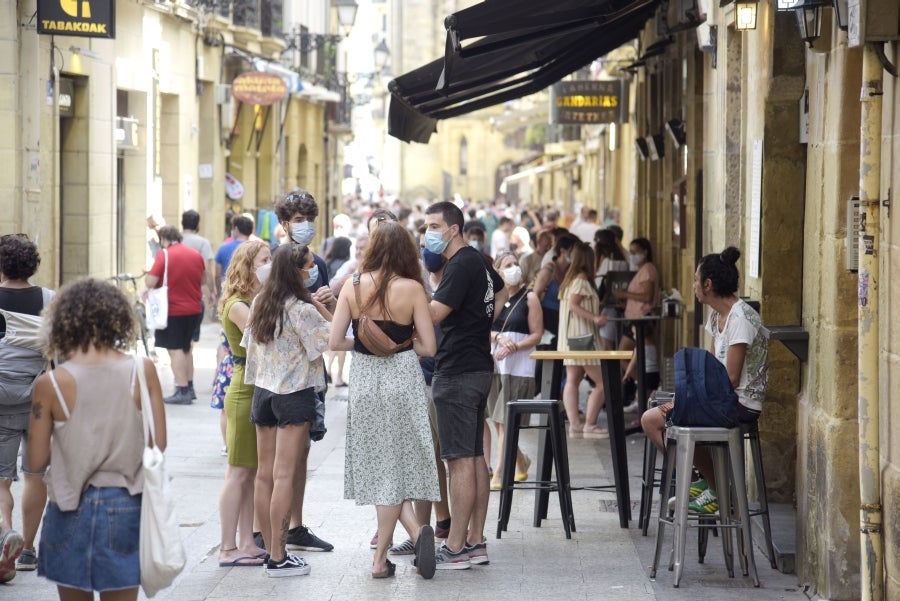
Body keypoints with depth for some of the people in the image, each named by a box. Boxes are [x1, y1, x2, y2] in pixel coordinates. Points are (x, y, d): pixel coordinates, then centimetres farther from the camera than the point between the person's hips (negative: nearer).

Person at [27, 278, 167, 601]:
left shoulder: (50, 384, -11)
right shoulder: (143, 371, -8)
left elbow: (36, 461, -5)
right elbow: (159, 444, -2)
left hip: (72, 512, -1)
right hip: (125, 508, 1)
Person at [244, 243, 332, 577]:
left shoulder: (259, 304, 6)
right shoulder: (302, 309, -16)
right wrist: (318, 303, -5)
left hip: (262, 390, 7)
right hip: (295, 393, -7)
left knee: (265, 473, 9)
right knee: (285, 474, -6)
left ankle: (270, 549, 15)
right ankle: (278, 558, -6)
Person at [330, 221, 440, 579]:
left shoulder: (353, 287, -4)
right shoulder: (412, 289, -9)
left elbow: (335, 342, -6)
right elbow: (428, 347, -9)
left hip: (364, 381, 1)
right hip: (401, 379, -1)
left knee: (378, 466, 13)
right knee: (394, 467, 8)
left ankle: (416, 532, 1)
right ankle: (380, 558, 2)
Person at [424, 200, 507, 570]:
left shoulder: (461, 266, -15)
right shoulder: (478, 261, 15)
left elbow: (434, 313, -24)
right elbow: (501, 292, 35)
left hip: (457, 373, -10)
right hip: (479, 368, 10)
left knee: (460, 460, -9)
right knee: (475, 458, 12)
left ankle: (456, 549, -8)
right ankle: (476, 542, 16)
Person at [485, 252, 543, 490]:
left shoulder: (529, 298, 0)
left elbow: (536, 335, -3)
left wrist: (514, 347, -17)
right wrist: (499, 338, -13)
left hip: (520, 366, -4)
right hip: (493, 363, 4)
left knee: (505, 421, -8)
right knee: (498, 421, 8)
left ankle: (498, 474, -7)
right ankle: (521, 462, 29)